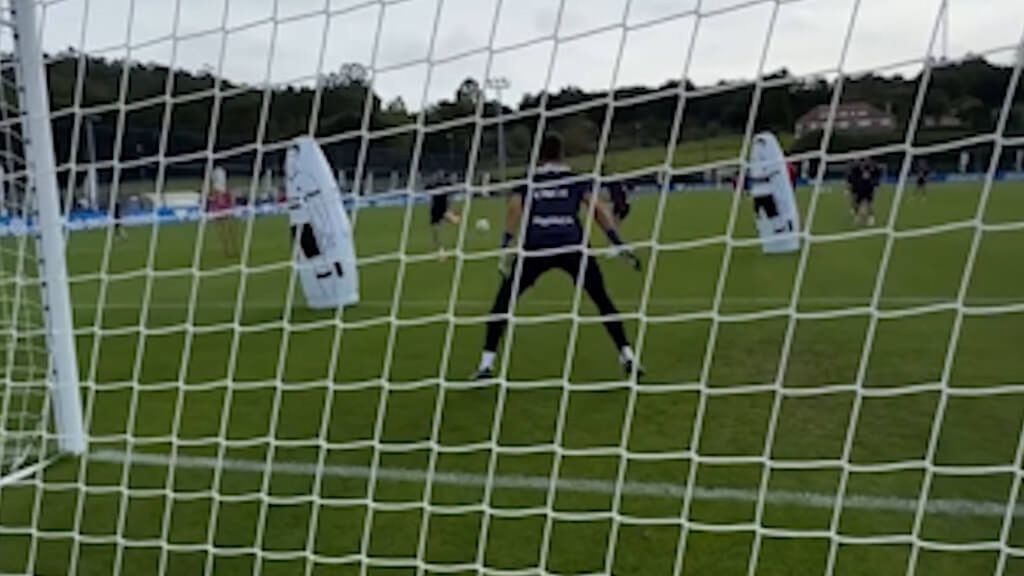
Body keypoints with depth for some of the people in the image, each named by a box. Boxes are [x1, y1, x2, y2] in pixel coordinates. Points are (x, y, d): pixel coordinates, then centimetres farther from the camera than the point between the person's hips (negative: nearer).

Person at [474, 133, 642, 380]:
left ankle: (487, 364, 7)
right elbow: (598, 211, 9)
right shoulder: (577, 180, 19)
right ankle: (627, 357, 11)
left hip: (536, 248, 0)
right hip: (572, 247, 1)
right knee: (603, 302, 15)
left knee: (502, 302, 13)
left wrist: (505, 249, -3)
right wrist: (619, 245, 10)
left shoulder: (527, 182, 18)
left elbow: (514, 212, 3)